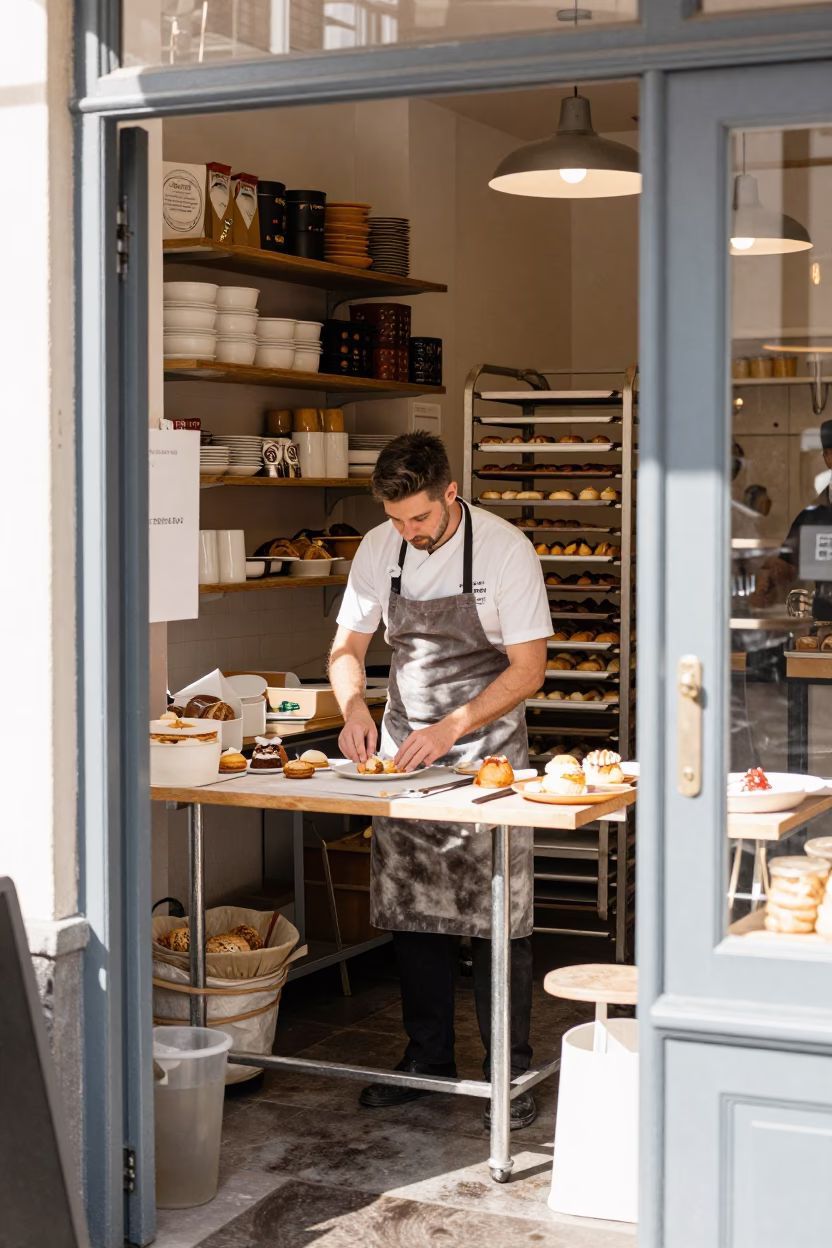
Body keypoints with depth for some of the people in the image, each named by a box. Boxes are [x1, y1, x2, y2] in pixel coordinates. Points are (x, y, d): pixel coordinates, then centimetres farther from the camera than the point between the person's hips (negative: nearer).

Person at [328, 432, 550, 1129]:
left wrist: (450, 727, -22)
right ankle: (428, 1060, 22)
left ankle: (511, 1076, 6)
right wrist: (354, 706, -13)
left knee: (497, 920, -4)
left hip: (486, 755, -4)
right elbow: (348, 646, 8)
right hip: (404, 754, 4)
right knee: (413, 914, 8)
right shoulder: (379, 550, 0)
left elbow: (528, 668, -13)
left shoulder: (505, 549, -14)